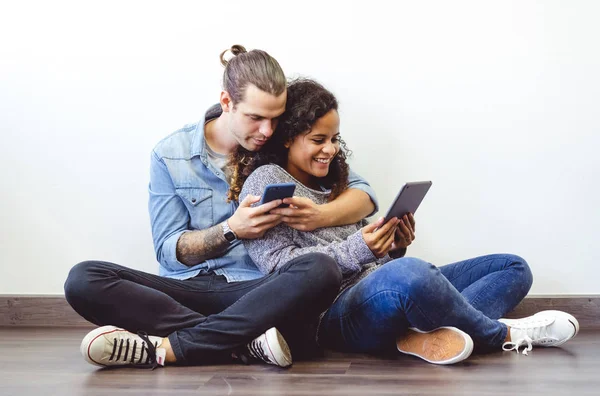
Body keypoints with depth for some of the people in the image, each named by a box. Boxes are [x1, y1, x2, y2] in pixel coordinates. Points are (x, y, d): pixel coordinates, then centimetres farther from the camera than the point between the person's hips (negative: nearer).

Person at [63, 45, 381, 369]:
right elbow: (169, 251, 1)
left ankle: (165, 348, -31)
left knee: (321, 271, -33)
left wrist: (320, 216, -16)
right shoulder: (170, 154, 3)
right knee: (83, 280, -24)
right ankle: (248, 342, -30)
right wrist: (231, 230, -17)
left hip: (257, 292, 0)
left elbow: (363, 195, 7)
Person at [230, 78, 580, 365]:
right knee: (407, 274, -42)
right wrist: (356, 250, -20)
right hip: (336, 314, -9)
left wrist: (393, 247, 0)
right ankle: (502, 333, -12)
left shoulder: (334, 180, 25)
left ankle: (428, 332, -26)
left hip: (384, 287, 9)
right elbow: (278, 264, -11)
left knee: (514, 268, 5)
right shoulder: (265, 181, 2)